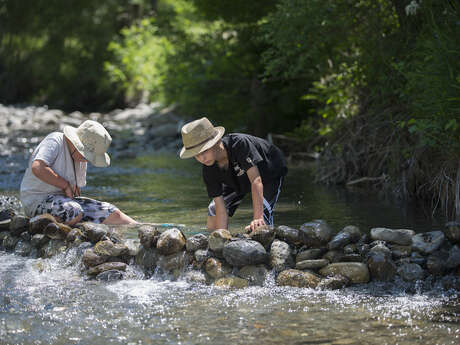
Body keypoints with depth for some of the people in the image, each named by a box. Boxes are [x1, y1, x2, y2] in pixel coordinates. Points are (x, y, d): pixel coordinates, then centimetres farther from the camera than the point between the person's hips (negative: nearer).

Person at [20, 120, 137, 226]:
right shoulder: (54, 141, -12)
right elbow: (37, 168, -27)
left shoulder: (81, 158, 13)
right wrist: (66, 185, -19)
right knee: (75, 212, -38)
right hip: (39, 200, -8)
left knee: (113, 214, -8)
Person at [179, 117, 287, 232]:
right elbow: (220, 205, -24)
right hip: (238, 180, 5)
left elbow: (256, 180, -49)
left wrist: (257, 218, -56)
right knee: (214, 210, 4)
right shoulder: (209, 171, -25)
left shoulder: (239, 143, -43)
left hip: (270, 172, -5)